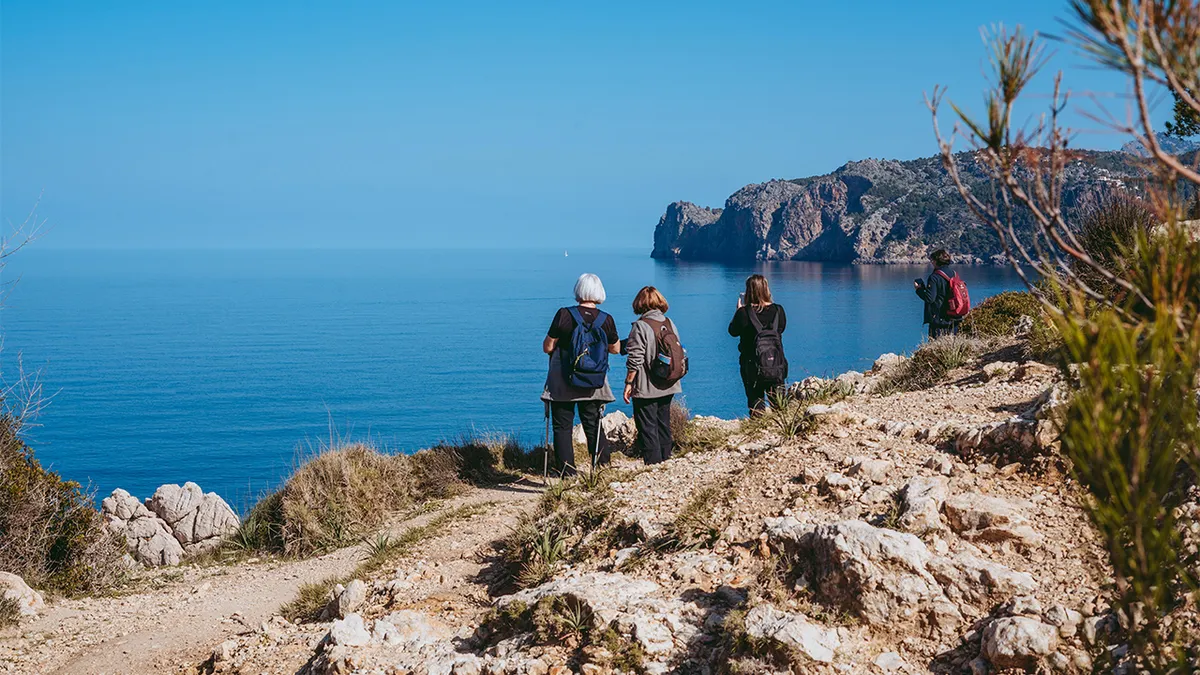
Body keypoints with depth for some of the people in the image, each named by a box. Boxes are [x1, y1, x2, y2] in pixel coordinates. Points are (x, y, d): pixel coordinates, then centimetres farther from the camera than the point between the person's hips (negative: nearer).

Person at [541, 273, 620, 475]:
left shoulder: (564, 315, -14)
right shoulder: (606, 320, -6)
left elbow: (547, 347, -7)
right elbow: (615, 349, 9)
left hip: (562, 383, -2)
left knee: (562, 426, 6)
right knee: (593, 426, 16)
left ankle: (568, 472, 2)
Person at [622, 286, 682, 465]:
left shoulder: (640, 326, -15)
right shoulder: (670, 324, 5)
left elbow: (634, 360, -17)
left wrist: (628, 383, -10)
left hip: (646, 389, -7)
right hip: (668, 387, 7)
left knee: (647, 427, -1)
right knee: (663, 423, 17)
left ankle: (653, 462, -2)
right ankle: (665, 459, 24)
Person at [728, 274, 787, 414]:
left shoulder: (744, 313, -16)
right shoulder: (778, 311, -7)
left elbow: (733, 331, 0)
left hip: (752, 368, -2)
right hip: (777, 367, 2)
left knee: (756, 405, 8)